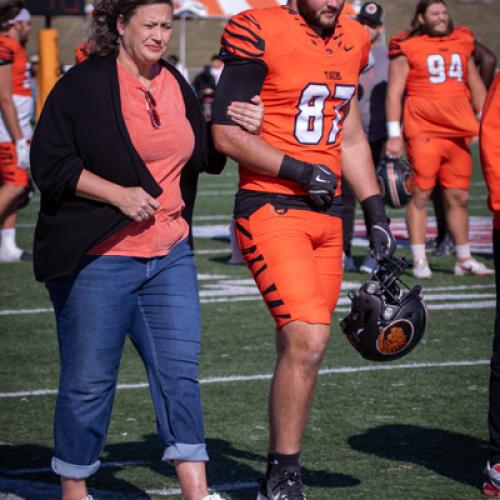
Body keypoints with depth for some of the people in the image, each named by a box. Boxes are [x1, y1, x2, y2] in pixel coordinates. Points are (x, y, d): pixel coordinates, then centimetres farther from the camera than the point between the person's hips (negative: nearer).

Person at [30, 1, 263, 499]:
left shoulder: (175, 85, 12)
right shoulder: (83, 84, -6)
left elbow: (205, 156, 17)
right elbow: (49, 164, -8)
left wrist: (243, 128, -2)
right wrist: (118, 195, -15)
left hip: (169, 256, 5)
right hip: (96, 259, -5)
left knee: (179, 369, -1)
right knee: (89, 379, 2)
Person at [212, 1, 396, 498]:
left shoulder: (351, 42, 13)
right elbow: (226, 134, -10)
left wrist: (375, 213, 18)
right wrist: (300, 171, -15)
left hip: (327, 215, 7)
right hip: (271, 210, -7)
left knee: (298, 349, 7)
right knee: (307, 339, -17)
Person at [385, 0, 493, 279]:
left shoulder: (462, 42, 14)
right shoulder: (407, 48, -2)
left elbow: (475, 85, 21)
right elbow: (394, 92, -3)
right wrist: (394, 134, -9)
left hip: (458, 133, 5)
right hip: (423, 132, -5)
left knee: (459, 197, 8)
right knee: (421, 195, -3)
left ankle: (464, 259, 16)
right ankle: (419, 260, 2)